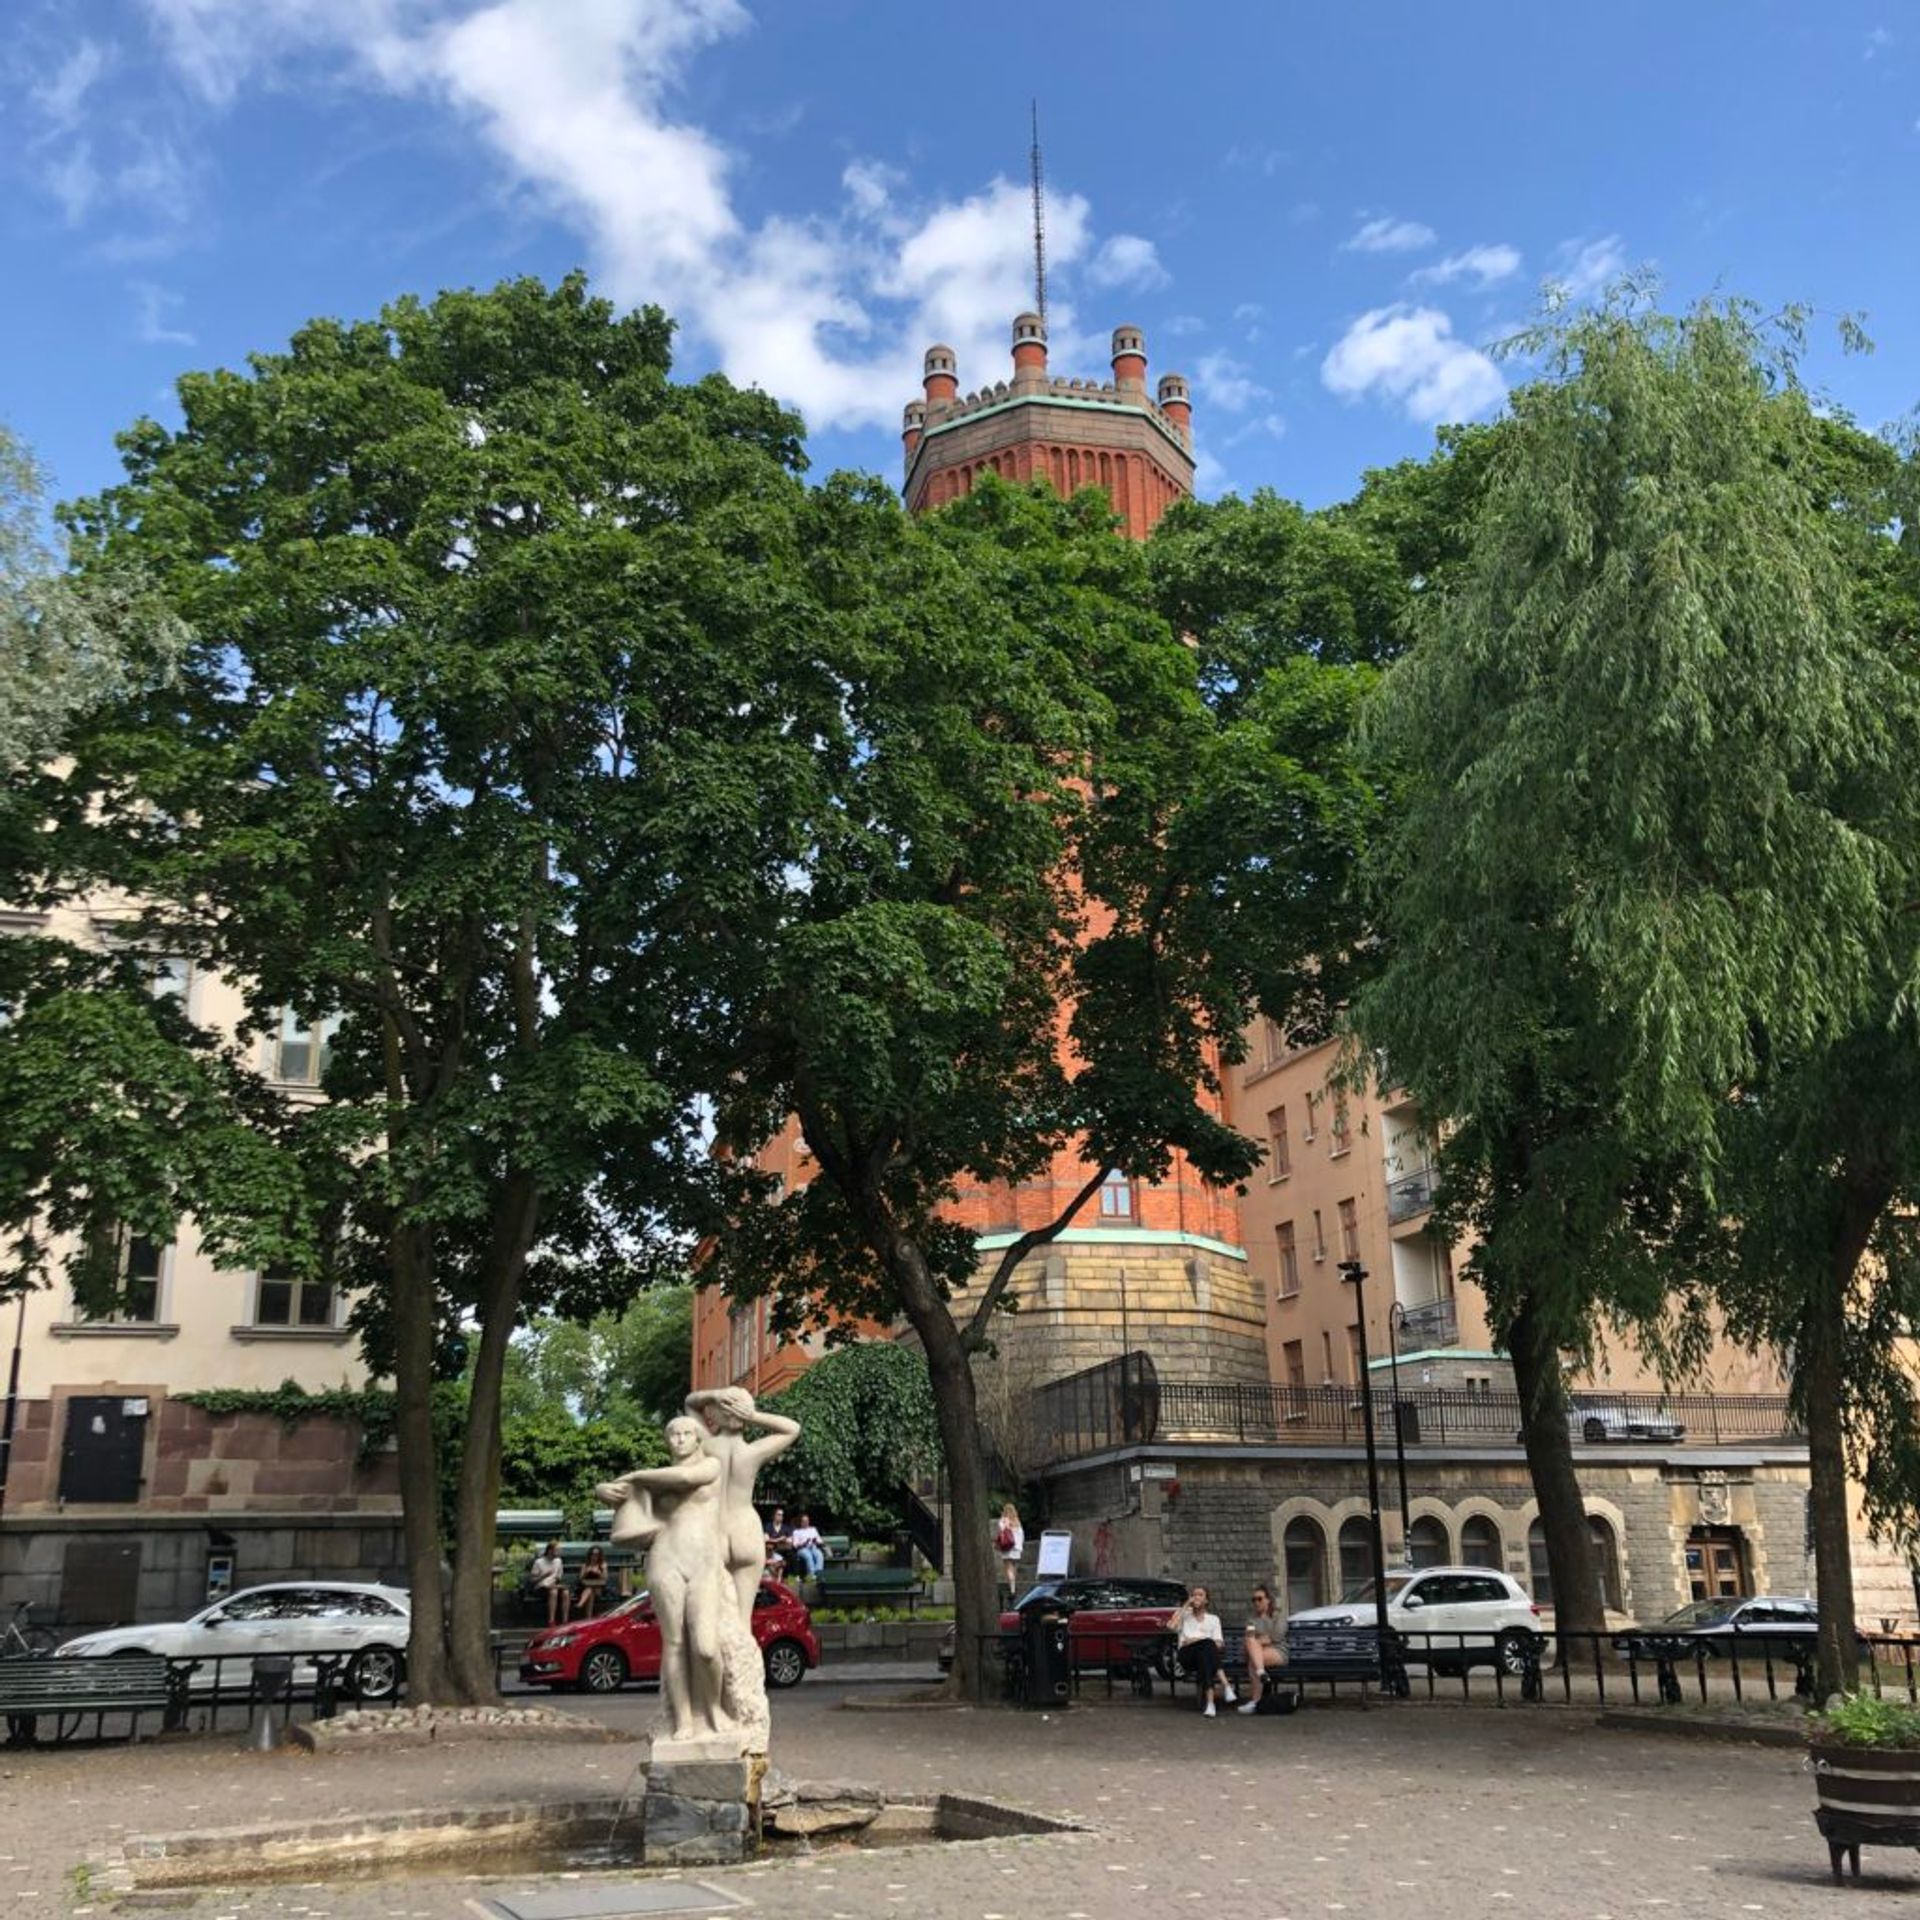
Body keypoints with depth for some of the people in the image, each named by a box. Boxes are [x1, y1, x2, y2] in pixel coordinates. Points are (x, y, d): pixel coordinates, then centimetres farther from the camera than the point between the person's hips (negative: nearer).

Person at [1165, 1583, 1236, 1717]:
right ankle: (1225, 1685, -52)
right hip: (1185, 1654, -1)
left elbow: (1219, 1644, 9)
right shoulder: (1184, 1615, 24)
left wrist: (1196, 1640, -7)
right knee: (1207, 1644, -36)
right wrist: (1185, 1606, 6)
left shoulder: (1213, 1619, 25)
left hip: (1205, 1654, 1)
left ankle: (1210, 1703, -52)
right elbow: (1171, 1626, 0)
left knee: (1208, 1646, -40)